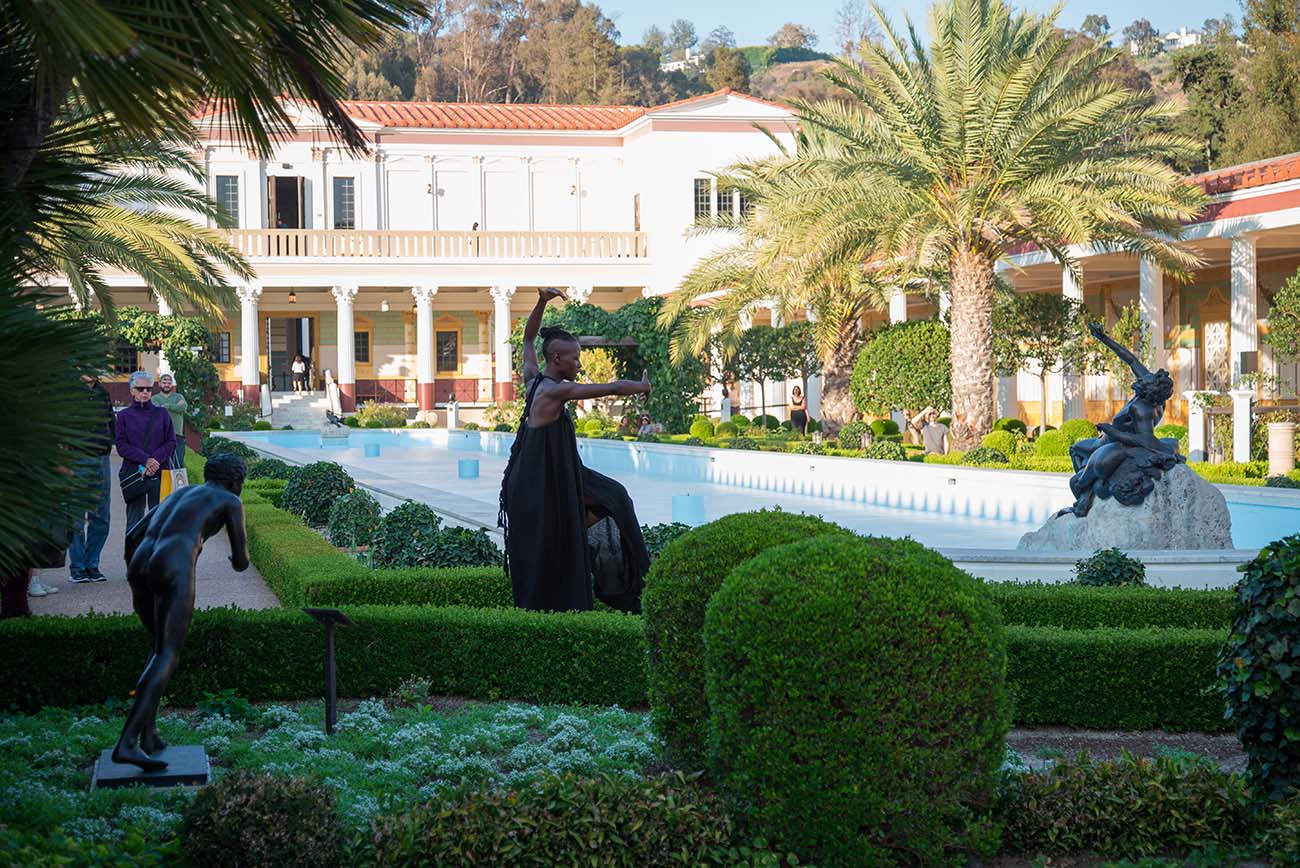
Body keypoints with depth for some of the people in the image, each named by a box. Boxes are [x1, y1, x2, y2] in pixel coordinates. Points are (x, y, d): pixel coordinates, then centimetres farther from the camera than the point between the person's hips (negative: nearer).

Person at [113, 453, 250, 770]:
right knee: (167, 658, -8)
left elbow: (132, 535, 29)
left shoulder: (180, 495, 34)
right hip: (174, 571, -7)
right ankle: (126, 743, -23)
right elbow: (241, 563, 15)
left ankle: (147, 735, 15)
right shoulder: (231, 502, 16)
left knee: (161, 647, 24)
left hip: (140, 567, 7)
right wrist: (238, 558, 41)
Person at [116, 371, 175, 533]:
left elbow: (171, 442, 6)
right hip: (133, 473, 0)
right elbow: (122, 446, -1)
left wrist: (155, 460, -11)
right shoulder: (124, 415, 7)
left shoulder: (162, 414, 9)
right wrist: (145, 460, -13)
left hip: (159, 473, 0)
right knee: (134, 520, -1)